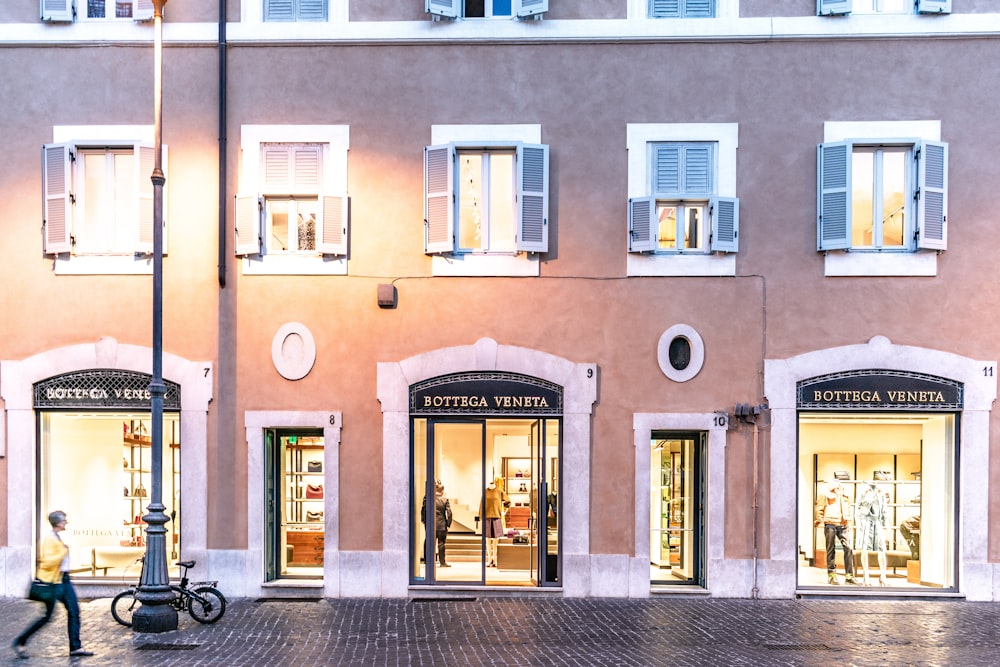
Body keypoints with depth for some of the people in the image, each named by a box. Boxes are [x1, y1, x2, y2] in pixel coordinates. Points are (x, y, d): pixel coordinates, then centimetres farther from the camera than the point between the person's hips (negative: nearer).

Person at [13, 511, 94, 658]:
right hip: (52, 582, -9)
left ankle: (75, 647, 5)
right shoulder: (49, 538, -16)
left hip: (64, 579, 9)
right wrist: (64, 552, -22)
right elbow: (47, 562, -25)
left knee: (74, 612, 3)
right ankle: (20, 642, 12)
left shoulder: (58, 538, 13)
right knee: (47, 616, -2)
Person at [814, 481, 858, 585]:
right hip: (830, 525, -4)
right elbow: (819, 508, 4)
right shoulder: (826, 495, 2)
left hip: (842, 526, 4)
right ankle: (831, 575, 5)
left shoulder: (845, 497, 17)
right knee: (831, 549, -1)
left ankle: (849, 575, 1)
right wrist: (820, 520, -2)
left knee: (848, 548, -5)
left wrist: (848, 521, 21)